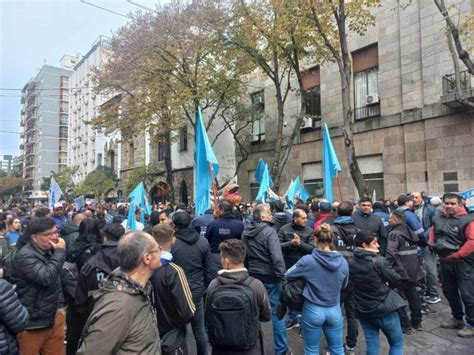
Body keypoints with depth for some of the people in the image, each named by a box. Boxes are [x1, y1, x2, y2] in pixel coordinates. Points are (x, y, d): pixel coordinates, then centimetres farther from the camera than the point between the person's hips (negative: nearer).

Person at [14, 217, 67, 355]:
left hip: (53, 317, 7)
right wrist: (60, 252, -23)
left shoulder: (49, 251, 8)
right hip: (32, 322, -7)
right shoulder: (25, 256, -17)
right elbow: (47, 277, -30)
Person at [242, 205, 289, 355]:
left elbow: (243, 254, 11)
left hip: (252, 276, 6)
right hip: (270, 277, -6)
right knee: (277, 312, 7)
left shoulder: (245, 232, 4)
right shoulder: (269, 231, -17)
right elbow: (277, 257, -23)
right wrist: (282, 276, -16)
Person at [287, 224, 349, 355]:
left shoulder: (307, 260, -20)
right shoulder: (343, 261, -9)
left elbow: (288, 275, -5)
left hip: (313, 311, -3)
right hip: (334, 311, 3)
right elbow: (343, 285, 8)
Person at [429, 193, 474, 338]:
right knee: (449, 291, 17)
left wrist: (455, 255, -18)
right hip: (444, 260, 7)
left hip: (462, 262, -7)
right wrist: (433, 245, 4)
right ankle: (457, 318, 34)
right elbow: (432, 233, 20)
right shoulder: (438, 217, 4)